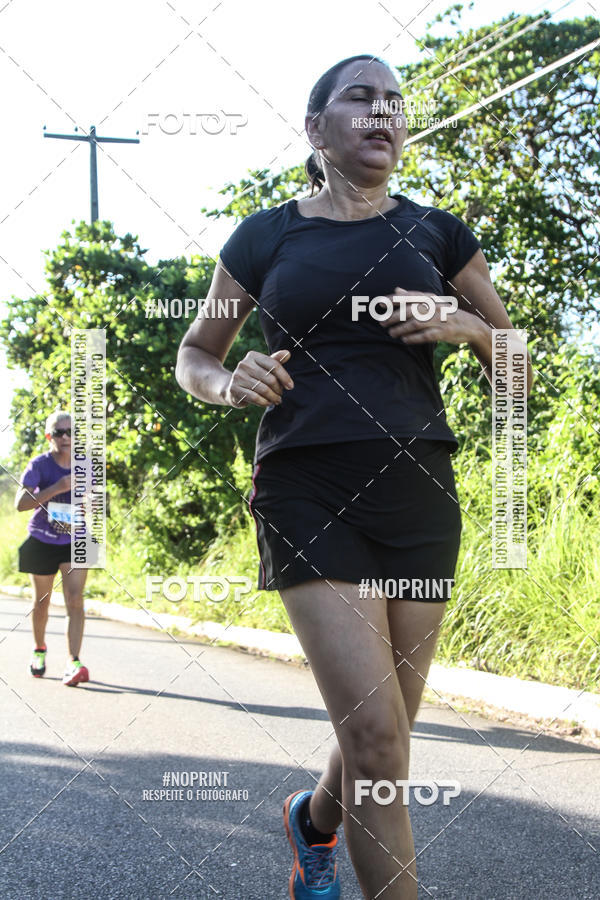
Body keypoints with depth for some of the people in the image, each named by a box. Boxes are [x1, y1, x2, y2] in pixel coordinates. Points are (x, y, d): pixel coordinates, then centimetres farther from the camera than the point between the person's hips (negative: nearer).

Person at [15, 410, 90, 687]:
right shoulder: (39, 465, -13)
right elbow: (20, 503, -21)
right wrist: (56, 489, -30)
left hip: (75, 542, 1)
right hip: (42, 542, -1)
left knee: (75, 601, -13)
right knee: (41, 603, 13)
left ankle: (74, 663, -17)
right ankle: (39, 649, 38)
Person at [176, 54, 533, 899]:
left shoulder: (436, 233, 9)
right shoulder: (264, 237, 6)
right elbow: (192, 358, 15)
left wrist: (466, 325, -9)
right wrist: (230, 384, -8)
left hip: (416, 491, 3)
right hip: (308, 495, -3)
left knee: (382, 733, 9)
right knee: (377, 738, -16)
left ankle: (313, 818, 42)